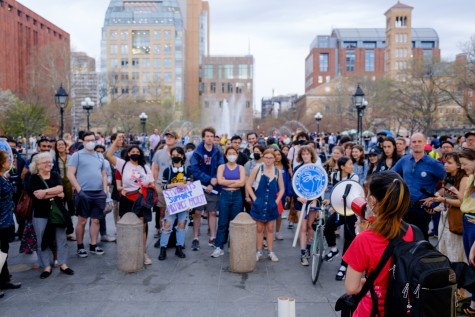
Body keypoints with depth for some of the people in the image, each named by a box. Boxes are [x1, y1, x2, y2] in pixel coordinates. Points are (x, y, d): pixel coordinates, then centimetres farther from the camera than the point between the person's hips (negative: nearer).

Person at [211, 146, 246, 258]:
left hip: (237, 196, 1)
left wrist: (227, 183, -8)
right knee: (222, 222, -1)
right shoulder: (221, 167, 5)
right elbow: (220, 181, -12)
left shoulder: (240, 168, 6)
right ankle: (219, 247, 3)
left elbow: (242, 183, -9)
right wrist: (235, 181, -10)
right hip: (225, 196, -1)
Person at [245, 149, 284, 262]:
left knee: (270, 228, 9)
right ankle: (259, 251, 16)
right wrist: (254, 199, -10)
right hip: (259, 204, -2)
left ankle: (271, 252, 17)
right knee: (259, 228, 6)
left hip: (271, 205, 2)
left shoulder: (278, 172, 1)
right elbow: (248, 185, -6)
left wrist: (277, 201, -1)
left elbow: (282, 189, 9)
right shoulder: (257, 169, -6)